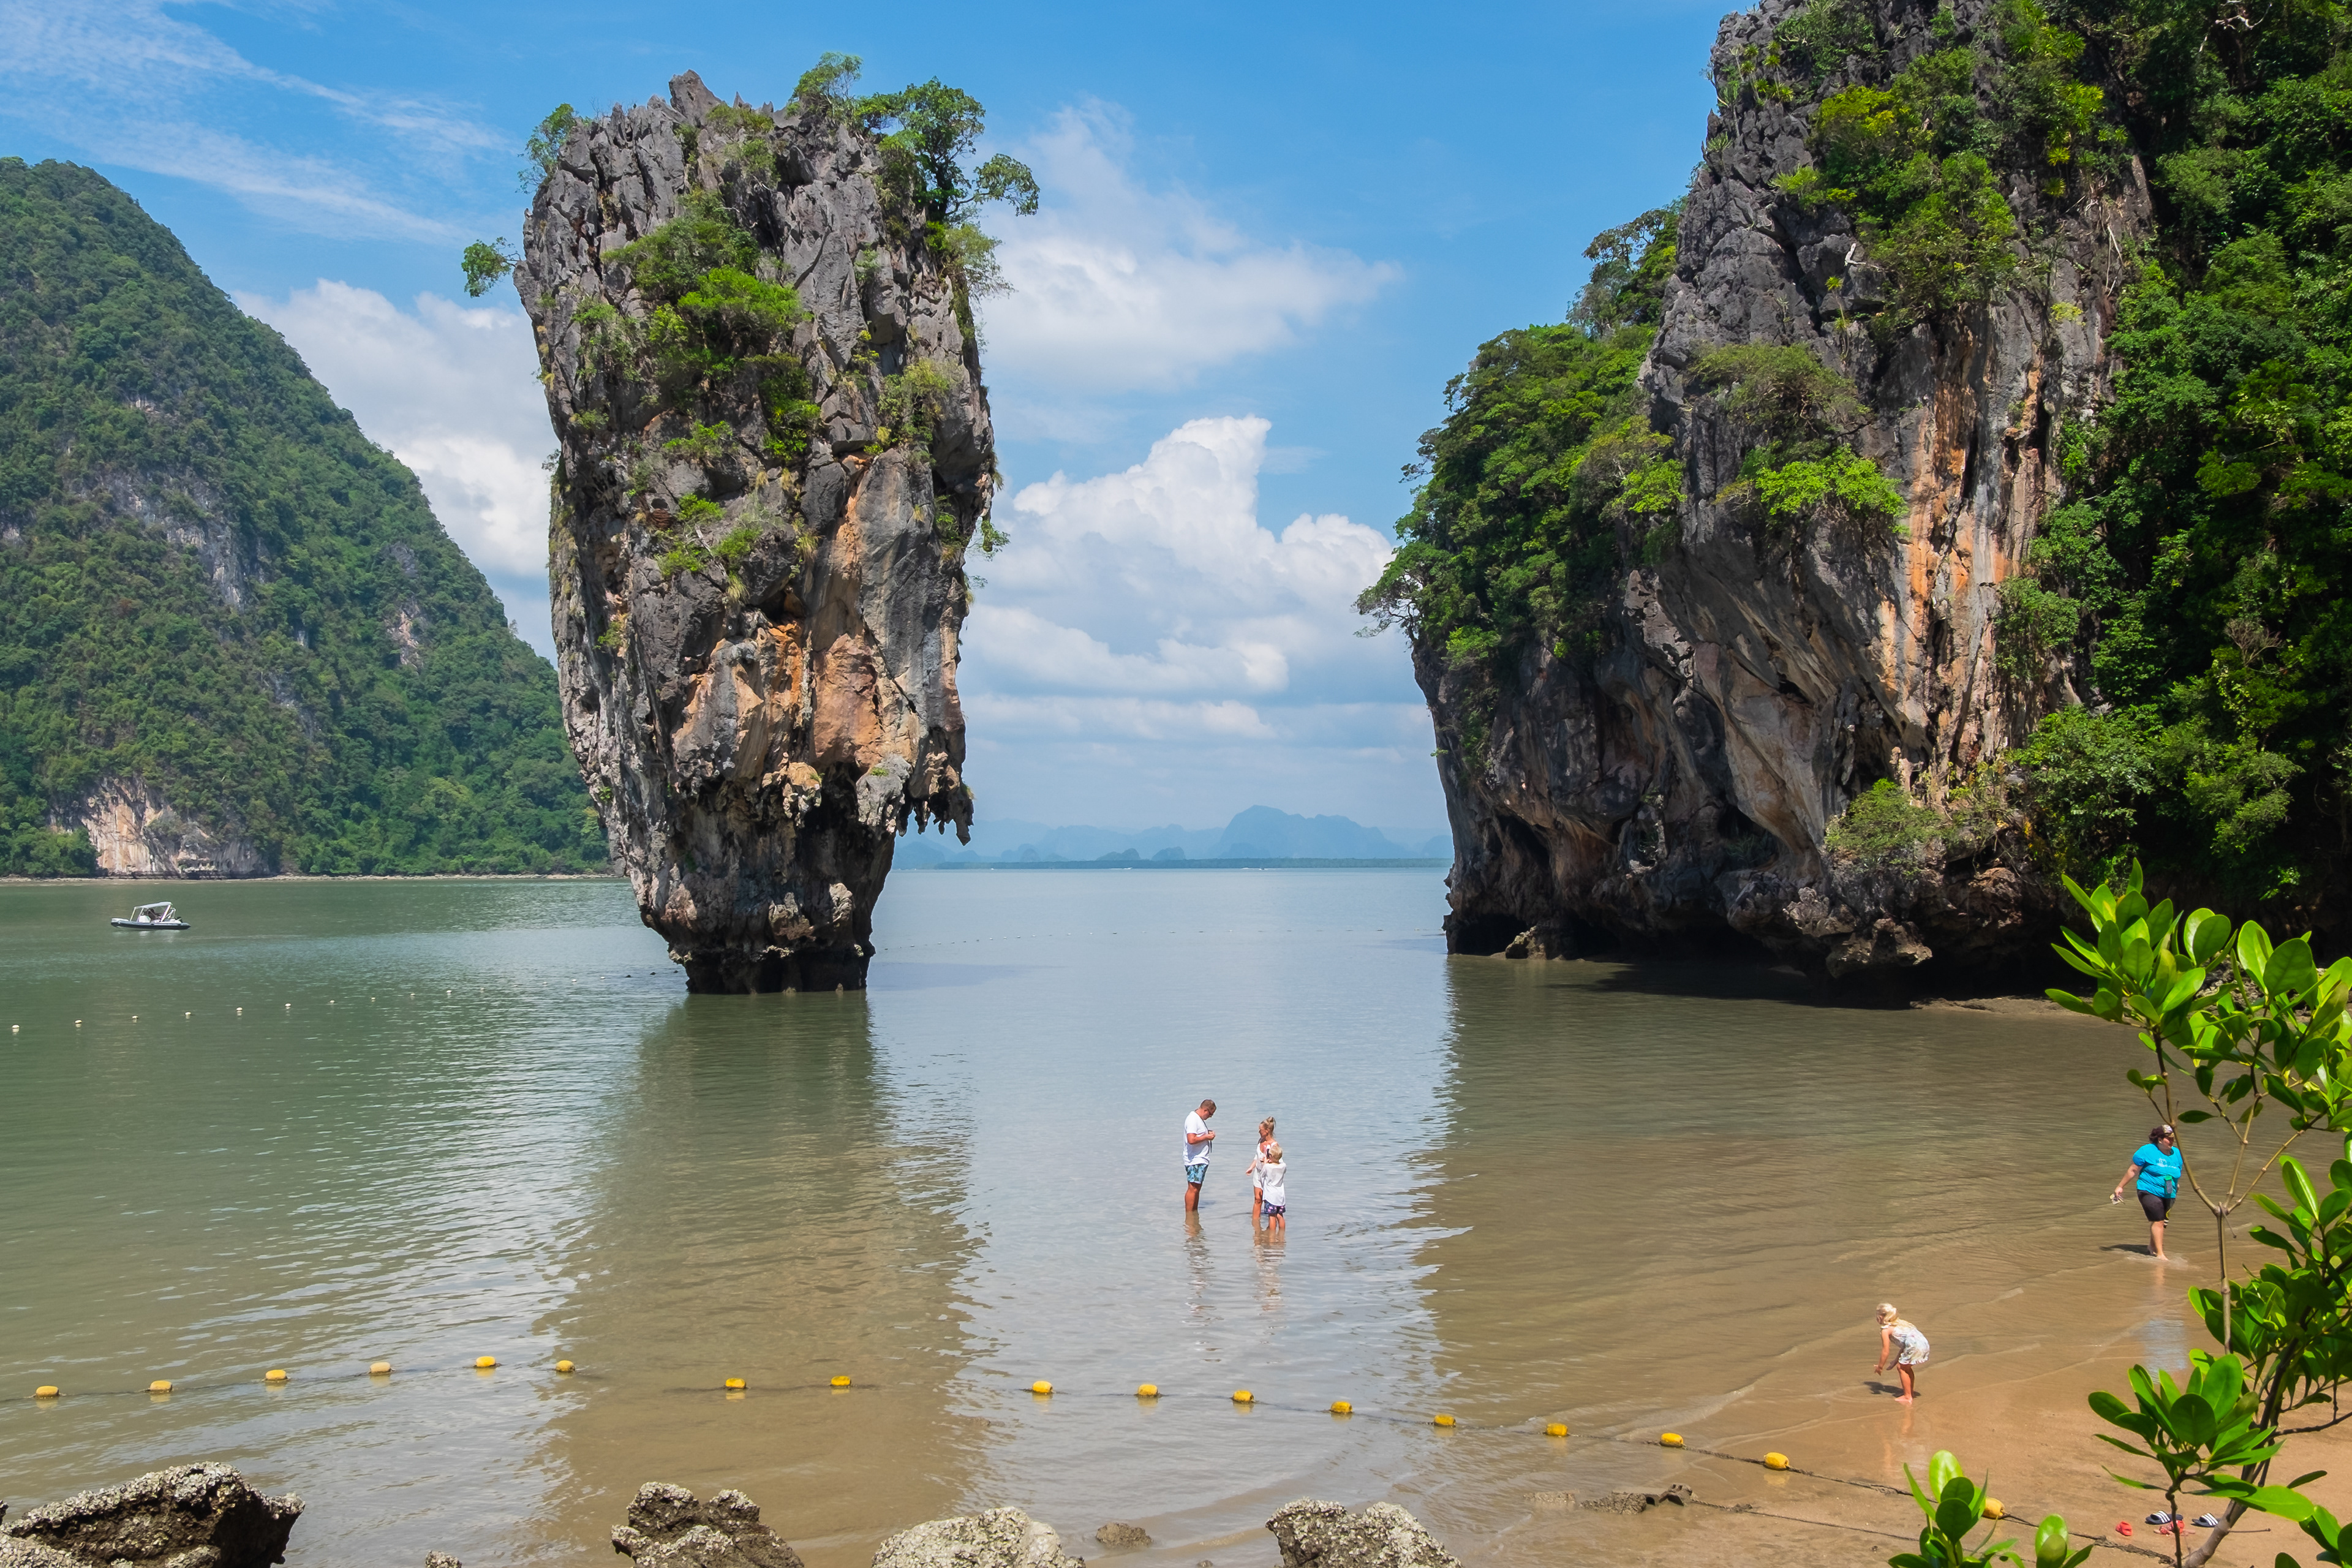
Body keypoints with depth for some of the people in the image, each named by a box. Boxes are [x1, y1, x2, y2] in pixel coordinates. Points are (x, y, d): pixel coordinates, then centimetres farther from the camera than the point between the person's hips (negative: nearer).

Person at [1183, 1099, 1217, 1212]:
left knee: (1197, 1189, 13)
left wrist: (1208, 1134, 11)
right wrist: (1207, 1137, -16)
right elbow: (1191, 1140, -27)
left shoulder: (1200, 1119, 17)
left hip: (1201, 1160, 11)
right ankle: (1189, 1215, -8)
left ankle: (1195, 1213, 18)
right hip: (1194, 1160, -11)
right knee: (1193, 1189, -10)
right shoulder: (1193, 1119, -16)